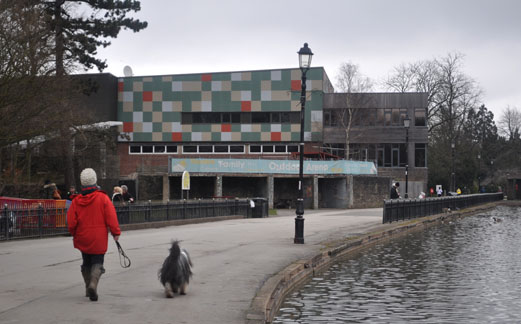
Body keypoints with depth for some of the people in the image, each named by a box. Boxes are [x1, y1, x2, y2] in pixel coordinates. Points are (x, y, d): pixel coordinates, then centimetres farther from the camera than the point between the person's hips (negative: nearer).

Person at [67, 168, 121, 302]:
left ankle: (88, 288, 24)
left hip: (83, 239, 3)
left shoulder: (76, 201, -3)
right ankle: (93, 284, -22)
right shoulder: (102, 198, -10)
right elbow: (111, 217, -10)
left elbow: (71, 223, -1)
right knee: (97, 263, 2)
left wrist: (75, 234, 17)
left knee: (86, 263, 19)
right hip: (99, 240, -3)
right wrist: (115, 232, 1)